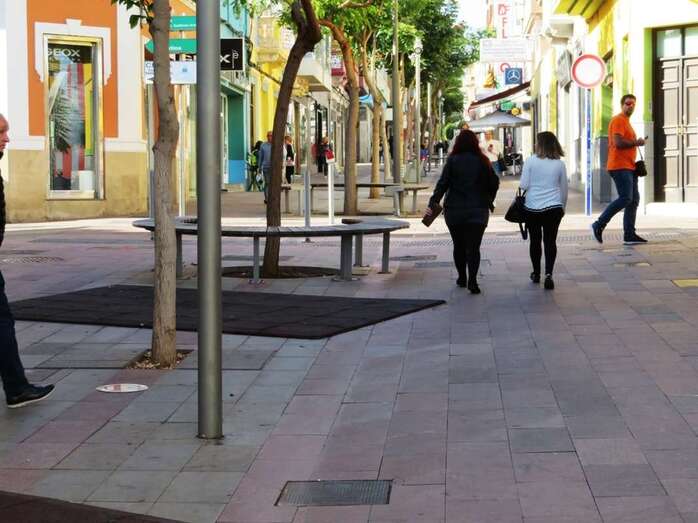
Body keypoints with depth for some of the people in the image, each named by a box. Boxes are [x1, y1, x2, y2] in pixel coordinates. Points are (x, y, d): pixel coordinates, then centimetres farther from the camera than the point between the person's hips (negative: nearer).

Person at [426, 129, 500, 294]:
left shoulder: (452, 161, -5)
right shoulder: (482, 161, -1)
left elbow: (442, 184, -11)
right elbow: (494, 183, 5)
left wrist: (433, 204, -12)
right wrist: (488, 201, 21)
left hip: (454, 211, 0)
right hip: (477, 210, 0)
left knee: (458, 245, 16)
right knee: (473, 246, -1)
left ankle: (462, 278, 25)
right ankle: (472, 280, -16)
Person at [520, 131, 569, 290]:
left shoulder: (531, 161, -6)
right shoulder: (560, 164, 1)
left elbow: (524, 185, -6)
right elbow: (564, 189, 9)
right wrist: (563, 207, 22)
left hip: (532, 207, -1)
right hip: (553, 207, 1)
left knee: (535, 241, 13)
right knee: (550, 241, 2)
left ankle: (536, 273, 25)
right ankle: (548, 274, -13)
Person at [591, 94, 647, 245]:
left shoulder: (626, 122, 24)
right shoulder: (618, 120, -9)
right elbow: (618, 142, -21)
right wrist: (636, 142, -9)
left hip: (628, 167, 10)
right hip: (620, 167, -10)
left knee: (634, 199, 7)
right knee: (625, 198, -16)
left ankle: (629, 235, 7)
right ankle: (599, 225, -9)